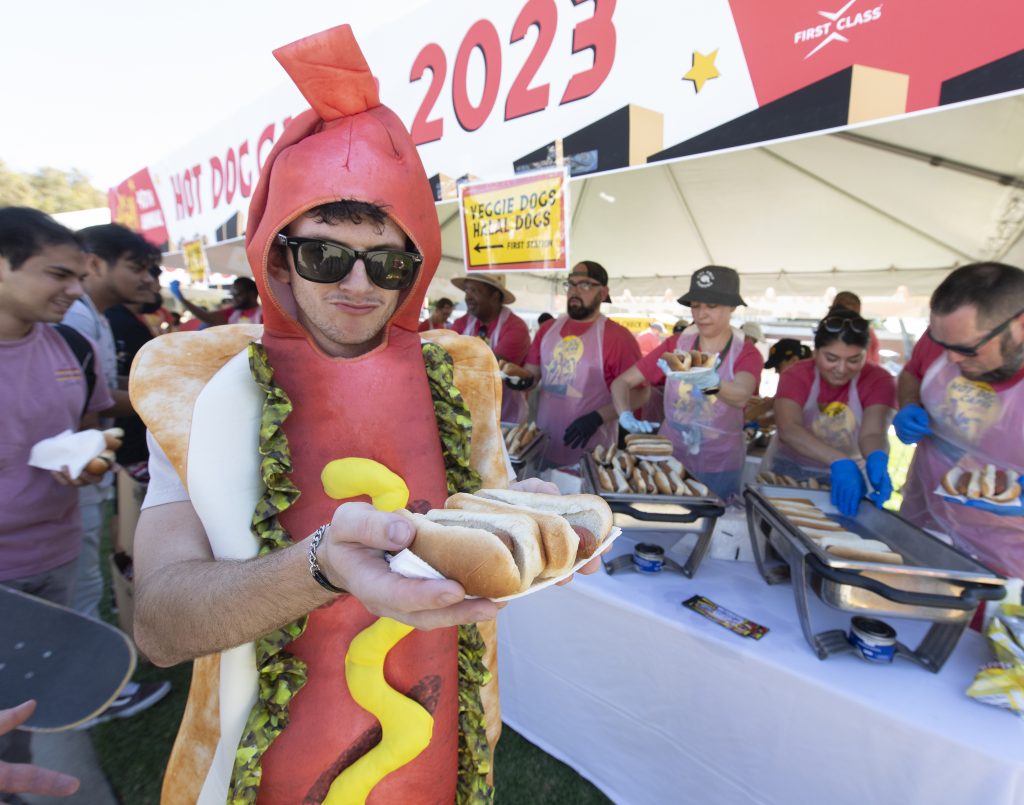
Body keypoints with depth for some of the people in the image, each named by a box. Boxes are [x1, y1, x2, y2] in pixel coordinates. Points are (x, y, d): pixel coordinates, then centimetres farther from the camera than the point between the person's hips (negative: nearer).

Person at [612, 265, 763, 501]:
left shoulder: (747, 354, -8)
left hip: (719, 467, -1)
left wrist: (710, 383, -52)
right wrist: (626, 417, -25)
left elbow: (741, 397, -30)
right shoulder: (675, 345, -3)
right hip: (670, 457, 2)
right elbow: (621, 382, -5)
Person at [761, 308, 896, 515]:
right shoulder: (796, 375, -17)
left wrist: (877, 461, -48)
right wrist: (839, 461, -46)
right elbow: (788, 429, -33)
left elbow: (872, 433, -26)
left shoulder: (878, 380, -12)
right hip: (789, 471, -1)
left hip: (849, 476, 1)